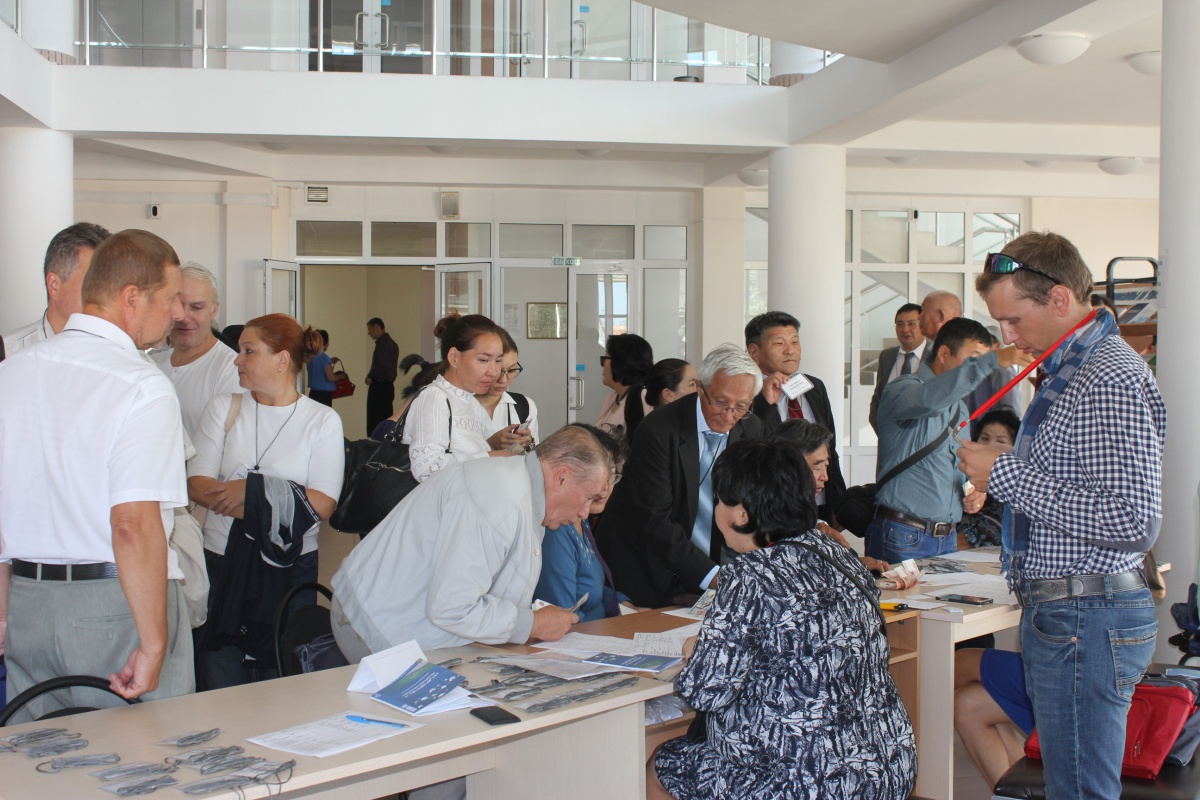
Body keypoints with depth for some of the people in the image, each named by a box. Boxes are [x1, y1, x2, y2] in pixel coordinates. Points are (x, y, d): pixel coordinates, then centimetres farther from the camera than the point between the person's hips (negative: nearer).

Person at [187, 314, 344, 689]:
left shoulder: (323, 420, 2)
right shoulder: (223, 408, 8)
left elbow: (322, 504, -9)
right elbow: (197, 486, -4)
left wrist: (253, 490, -17)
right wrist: (282, 505, -18)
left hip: (292, 564, -1)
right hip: (222, 559, 2)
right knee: (221, 686, 2)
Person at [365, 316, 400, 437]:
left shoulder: (382, 343, -13)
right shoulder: (392, 343, 17)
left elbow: (382, 364, -24)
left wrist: (370, 376, -11)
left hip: (379, 386, -10)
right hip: (388, 385, 10)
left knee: (374, 422, -10)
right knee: (386, 420, 12)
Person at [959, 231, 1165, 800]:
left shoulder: (1110, 380, -18)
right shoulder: (1069, 371, 15)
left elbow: (1133, 521, -26)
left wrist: (1007, 476, -21)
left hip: (1084, 623, -10)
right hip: (1061, 615, 10)